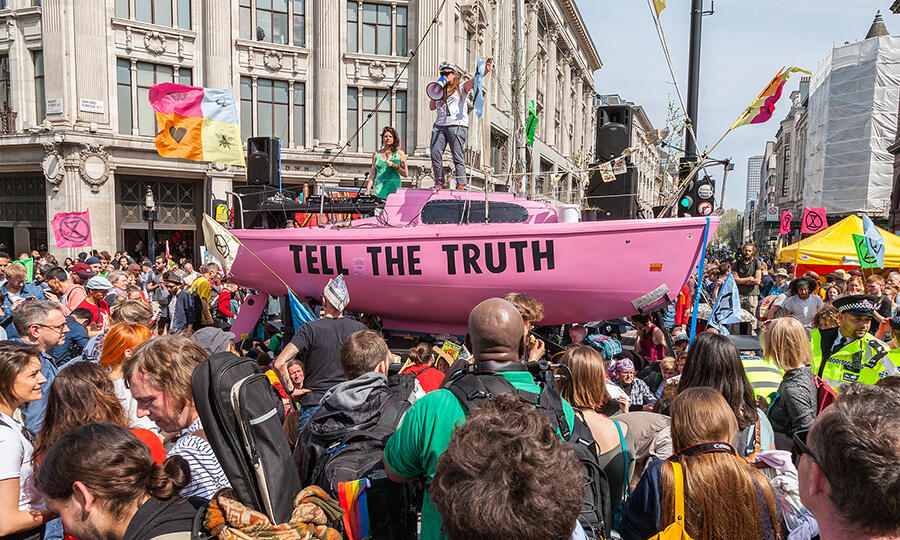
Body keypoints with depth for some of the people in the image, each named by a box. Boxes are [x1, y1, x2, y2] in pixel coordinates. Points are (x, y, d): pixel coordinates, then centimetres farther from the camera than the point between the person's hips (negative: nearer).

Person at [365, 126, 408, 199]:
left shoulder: (400, 153, 8)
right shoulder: (376, 154, 15)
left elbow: (405, 174, 4)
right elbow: (372, 175, 15)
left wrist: (395, 166, -11)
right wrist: (368, 190, 6)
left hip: (393, 188, -2)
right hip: (378, 187, 2)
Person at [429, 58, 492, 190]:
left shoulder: (461, 88, 9)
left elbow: (474, 80, -7)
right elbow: (432, 107, 21)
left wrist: (485, 70, -24)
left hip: (457, 126, -5)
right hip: (439, 125, 5)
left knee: (458, 157, -8)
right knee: (435, 154, -4)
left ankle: (461, 184, -8)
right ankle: (440, 183, 5)